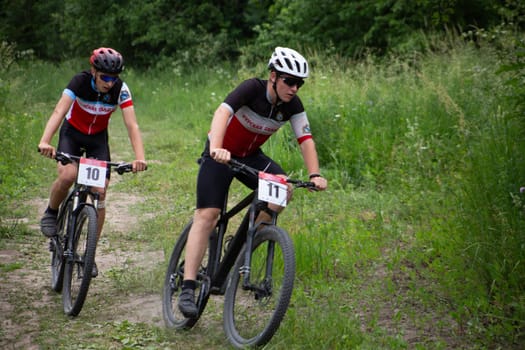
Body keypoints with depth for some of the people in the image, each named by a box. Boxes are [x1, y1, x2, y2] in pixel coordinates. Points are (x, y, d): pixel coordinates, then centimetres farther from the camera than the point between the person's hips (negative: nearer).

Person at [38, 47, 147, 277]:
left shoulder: (120, 90, -23)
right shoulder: (80, 82, -27)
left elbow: (132, 125, -28)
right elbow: (58, 113, -38)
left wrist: (140, 157, -44)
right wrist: (45, 142, -54)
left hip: (98, 138, 2)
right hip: (72, 132, -2)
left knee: (100, 193, -9)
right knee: (67, 175, -30)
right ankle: (51, 213, 2)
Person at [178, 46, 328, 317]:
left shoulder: (293, 105, -11)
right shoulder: (253, 88, -26)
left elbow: (305, 139, -16)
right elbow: (223, 112, -41)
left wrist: (314, 175, -33)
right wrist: (216, 148, -58)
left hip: (250, 156, 5)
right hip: (220, 154, -5)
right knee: (207, 215, -16)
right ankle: (188, 288, -16)